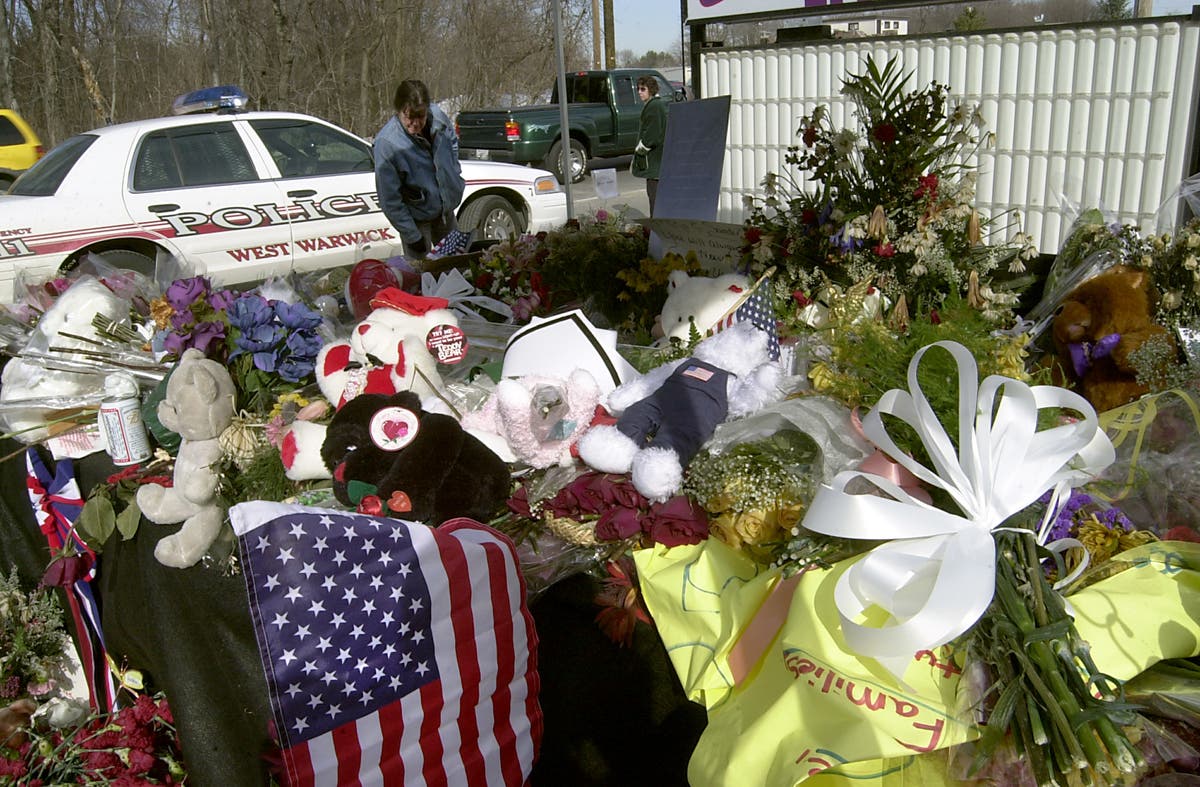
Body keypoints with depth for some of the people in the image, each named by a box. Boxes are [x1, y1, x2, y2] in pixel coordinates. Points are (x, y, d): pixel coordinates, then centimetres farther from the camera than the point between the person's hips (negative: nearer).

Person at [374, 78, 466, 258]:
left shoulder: (437, 116, -15)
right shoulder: (386, 142, -28)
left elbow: (452, 143, 11)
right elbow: (389, 199, -23)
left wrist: (455, 179, 10)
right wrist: (412, 236, -20)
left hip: (445, 210, 5)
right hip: (416, 219, -5)